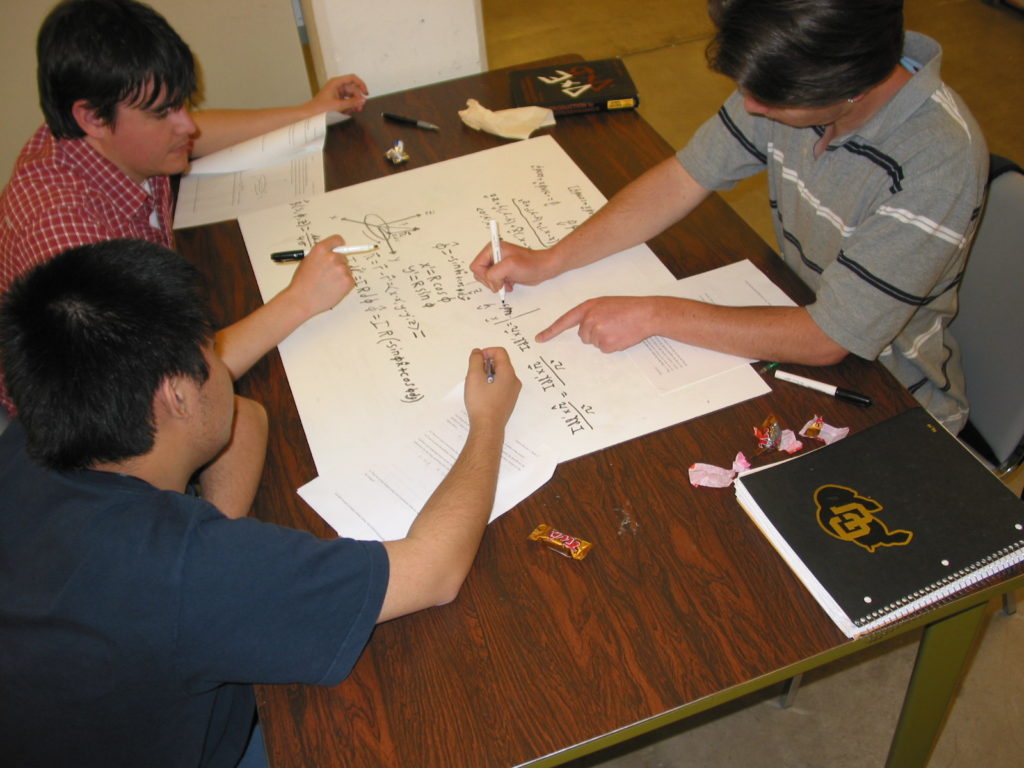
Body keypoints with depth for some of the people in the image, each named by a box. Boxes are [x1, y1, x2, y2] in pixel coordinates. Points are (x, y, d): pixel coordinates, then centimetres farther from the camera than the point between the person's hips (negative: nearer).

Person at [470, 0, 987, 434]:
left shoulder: (939, 160, -33)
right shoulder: (789, 78, -16)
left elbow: (826, 340, -30)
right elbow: (681, 182, -6)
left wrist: (652, 314, -29)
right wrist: (549, 261, -13)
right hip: (801, 321, 5)